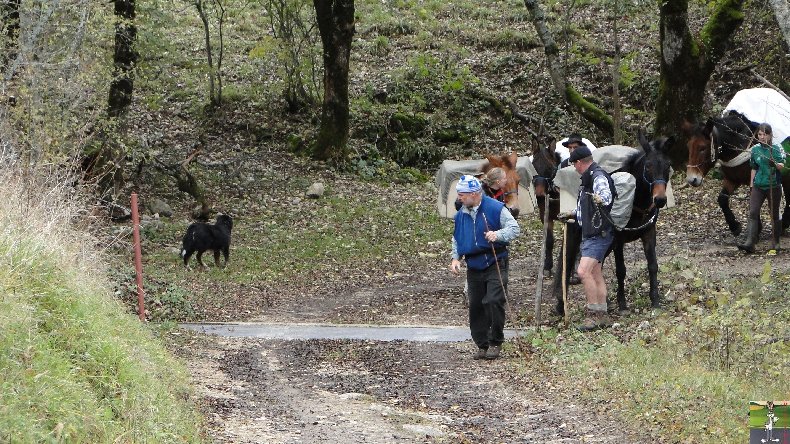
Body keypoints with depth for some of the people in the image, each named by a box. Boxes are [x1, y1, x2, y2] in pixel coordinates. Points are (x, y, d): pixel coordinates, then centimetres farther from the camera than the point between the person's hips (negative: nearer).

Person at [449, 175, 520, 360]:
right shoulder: (461, 215, 10)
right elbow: (456, 238, 23)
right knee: (476, 307, 6)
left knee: (494, 302, -16)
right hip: (474, 267, 6)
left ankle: (496, 343, -4)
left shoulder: (495, 208, -9)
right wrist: (456, 258, 8)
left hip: (495, 265, -6)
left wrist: (498, 235, -27)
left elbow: (514, 228, -9)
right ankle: (482, 345, 16)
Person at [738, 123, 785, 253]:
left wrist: (775, 164, -35)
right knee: (753, 213, -10)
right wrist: (751, 185, 14)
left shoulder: (776, 148, -5)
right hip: (758, 186, 3)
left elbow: (782, 166, -14)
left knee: (774, 214, 7)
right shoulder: (755, 149, 6)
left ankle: (775, 242, 22)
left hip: (773, 185, -3)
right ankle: (750, 243, -18)